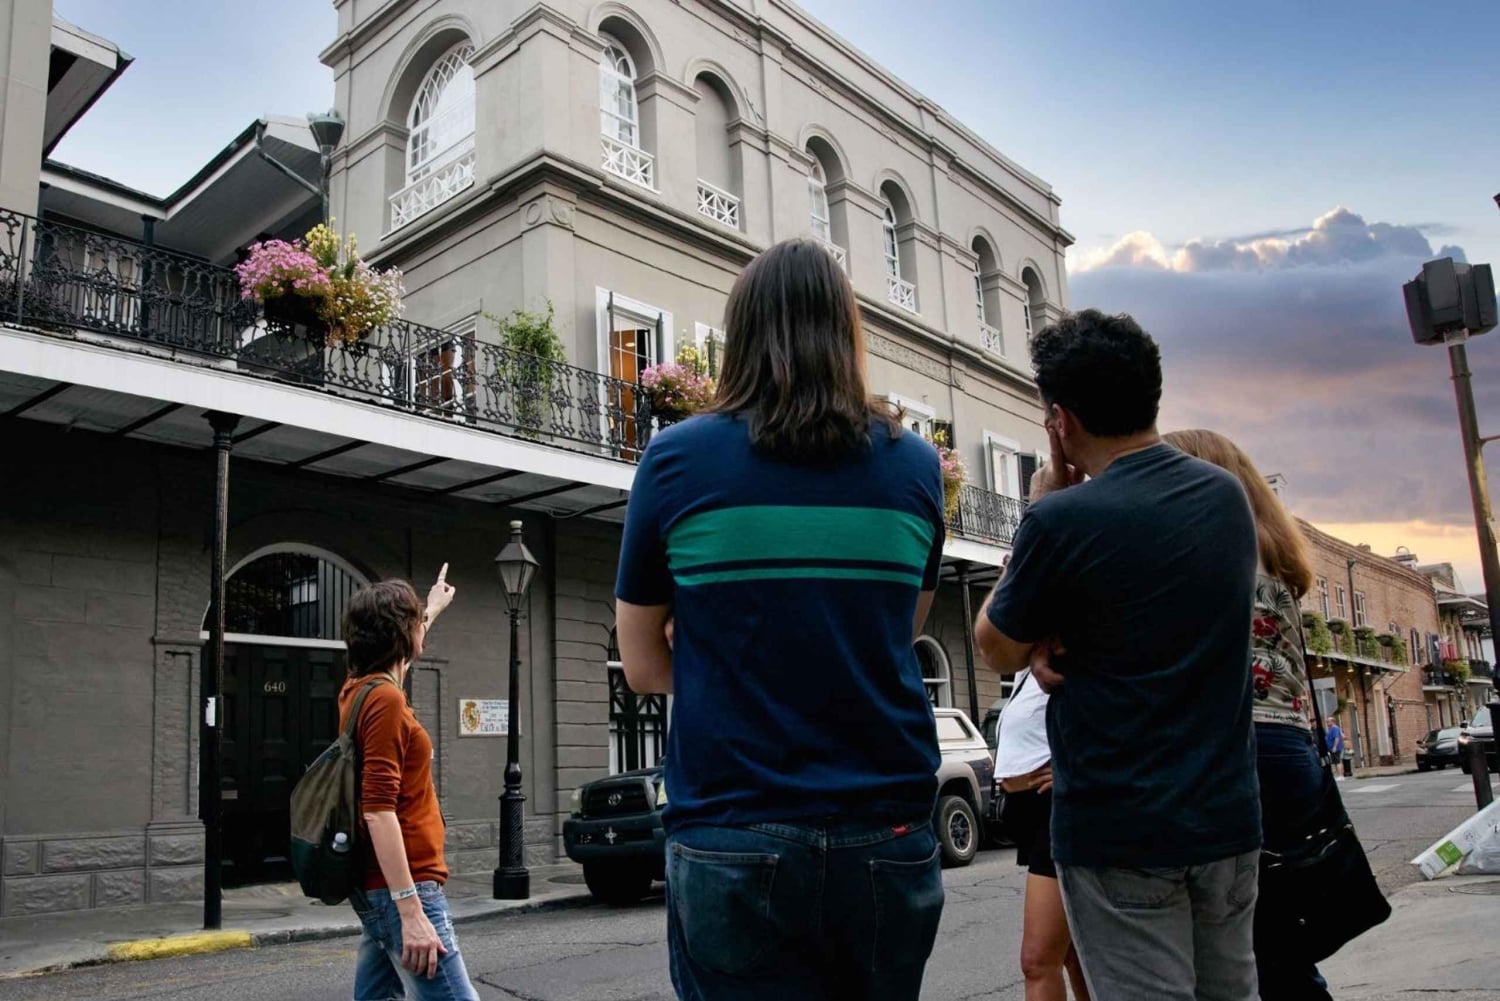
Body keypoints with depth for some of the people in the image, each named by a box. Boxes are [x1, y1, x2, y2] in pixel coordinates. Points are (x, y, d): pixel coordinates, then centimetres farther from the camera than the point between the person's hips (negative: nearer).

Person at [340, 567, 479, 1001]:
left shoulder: (360, 688, 12)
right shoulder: (385, 698, -16)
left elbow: (400, 648, 37)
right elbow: (379, 811, -23)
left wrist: (433, 608, 53)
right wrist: (412, 912, -26)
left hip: (381, 888, 10)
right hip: (400, 888, -10)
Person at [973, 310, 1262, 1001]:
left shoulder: (1063, 521, -19)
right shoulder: (1226, 494, 4)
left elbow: (996, 650, -2)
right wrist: (1054, 637, -2)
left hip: (1120, 832, -7)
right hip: (1227, 815, 7)